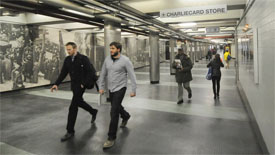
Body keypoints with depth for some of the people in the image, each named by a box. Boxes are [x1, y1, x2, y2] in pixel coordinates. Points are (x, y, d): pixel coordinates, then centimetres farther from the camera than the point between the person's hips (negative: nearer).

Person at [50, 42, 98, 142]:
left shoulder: (83, 59, -12)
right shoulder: (67, 60, 6)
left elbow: (89, 73, -13)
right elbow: (63, 73, 6)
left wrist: (83, 84, -19)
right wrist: (56, 84, -5)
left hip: (81, 85, -7)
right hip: (73, 85, 7)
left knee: (73, 107, -8)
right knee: (79, 102, 22)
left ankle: (70, 131, 2)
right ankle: (93, 112, 48)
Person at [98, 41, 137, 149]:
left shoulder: (125, 60, -13)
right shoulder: (107, 59, 2)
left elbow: (132, 76, -12)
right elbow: (103, 74, 10)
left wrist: (133, 90, -13)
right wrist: (101, 87, 8)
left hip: (120, 88, -6)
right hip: (110, 88, 6)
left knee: (114, 112, -11)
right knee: (116, 106, 24)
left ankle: (111, 137, 0)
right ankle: (126, 116, 57)